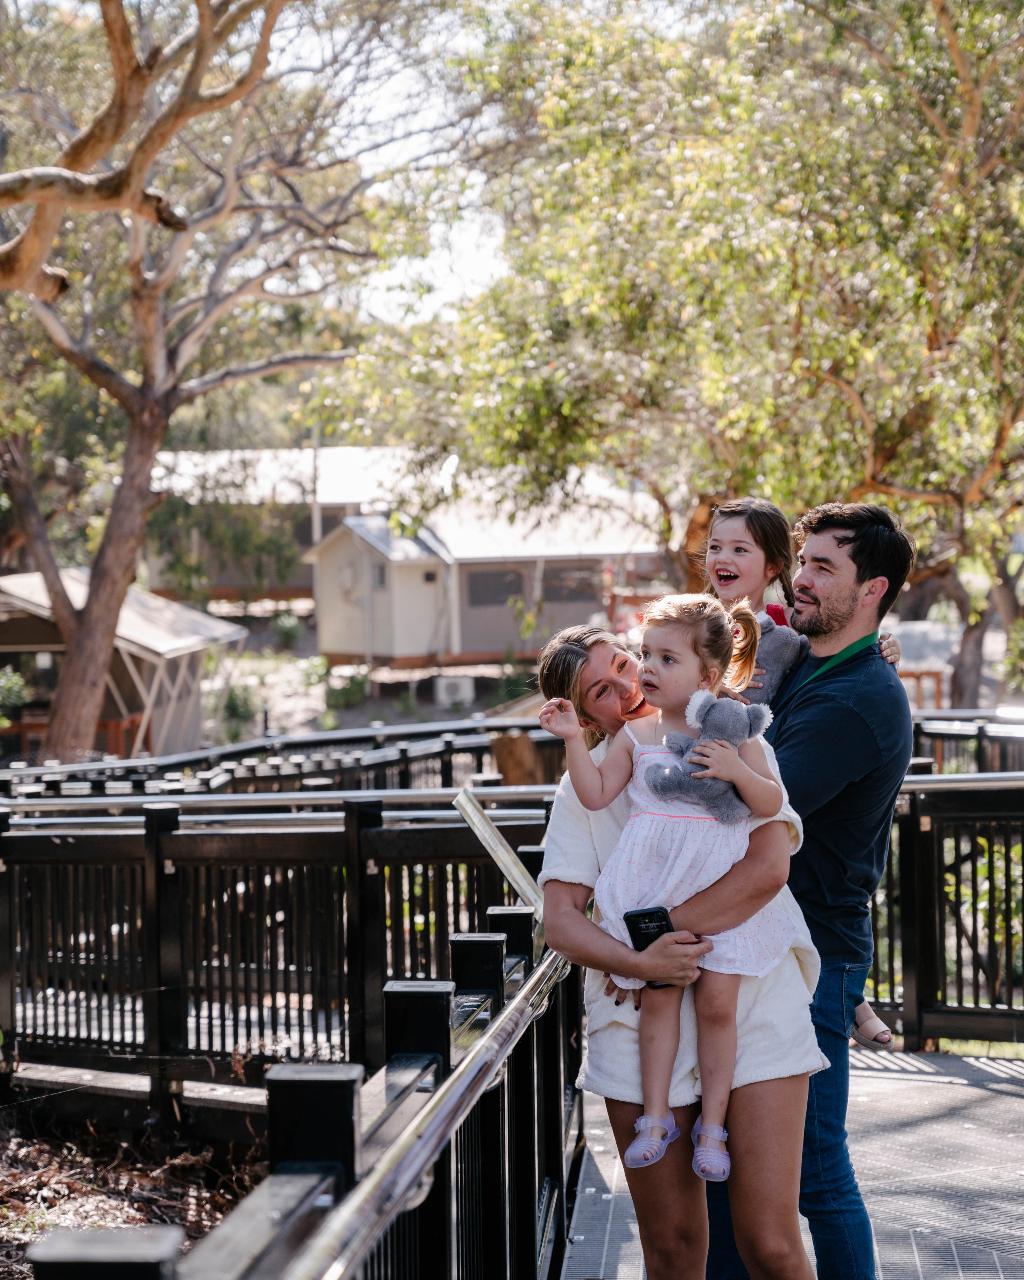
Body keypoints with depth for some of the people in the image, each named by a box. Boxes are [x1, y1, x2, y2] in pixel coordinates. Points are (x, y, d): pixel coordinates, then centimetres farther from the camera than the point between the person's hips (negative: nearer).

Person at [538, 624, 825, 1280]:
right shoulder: (583, 784, 9)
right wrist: (640, 961, -18)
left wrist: (659, 935, -11)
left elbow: (769, 867, -10)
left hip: (754, 1002, -2)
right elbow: (560, 920, 0)